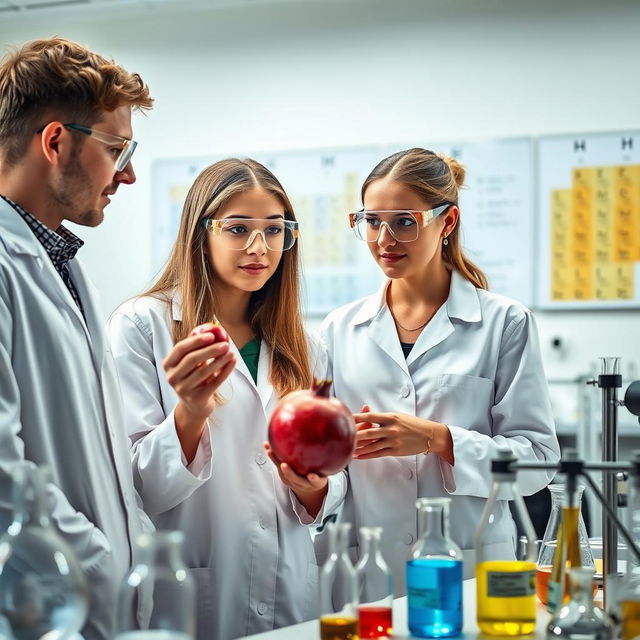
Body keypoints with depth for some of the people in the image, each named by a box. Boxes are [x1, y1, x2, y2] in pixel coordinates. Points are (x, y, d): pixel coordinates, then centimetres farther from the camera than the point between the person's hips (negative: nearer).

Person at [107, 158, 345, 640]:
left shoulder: (302, 347, 9)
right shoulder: (142, 325, -7)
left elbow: (328, 495, 11)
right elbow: (136, 490, -12)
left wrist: (313, 487, -10)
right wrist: (188, 415, -29)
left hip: (291, 597, 5)